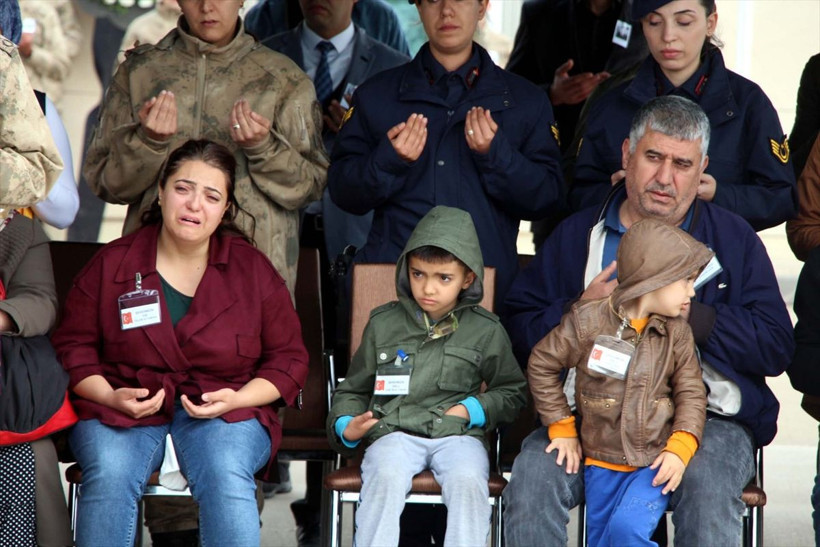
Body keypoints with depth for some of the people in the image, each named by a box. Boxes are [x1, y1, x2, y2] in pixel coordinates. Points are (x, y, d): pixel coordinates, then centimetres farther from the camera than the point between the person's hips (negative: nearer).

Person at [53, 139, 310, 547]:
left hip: (226, 411, 0)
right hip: (125, 409, 0)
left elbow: (288, 359, 9)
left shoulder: (253, 269, 7)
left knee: (226, 478, -33)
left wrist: (237, 399, -9)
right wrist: (111, 396, -9)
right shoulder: (111, 264, 7)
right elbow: (73, 345, 9)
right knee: (109, 474, -32)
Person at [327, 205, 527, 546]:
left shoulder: (486, 331, 12)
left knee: (468, 481, -32)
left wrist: (474, 409, 2)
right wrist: (345, 425, 2)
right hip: (393, 429, 0)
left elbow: (513, 392, 21)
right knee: (386, 477, -33)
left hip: (457, 432, 0)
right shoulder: (383, 324, 14)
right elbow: (352, 390, 23)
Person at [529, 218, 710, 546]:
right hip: (601, 461, 1)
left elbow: (691, 392, 2)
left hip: (655, 462, -1)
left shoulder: (676, 332, 0)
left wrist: (680, 447, -12)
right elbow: (541, 364, 1)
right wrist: (561, 428, 1)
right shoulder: (587, 321, -8)